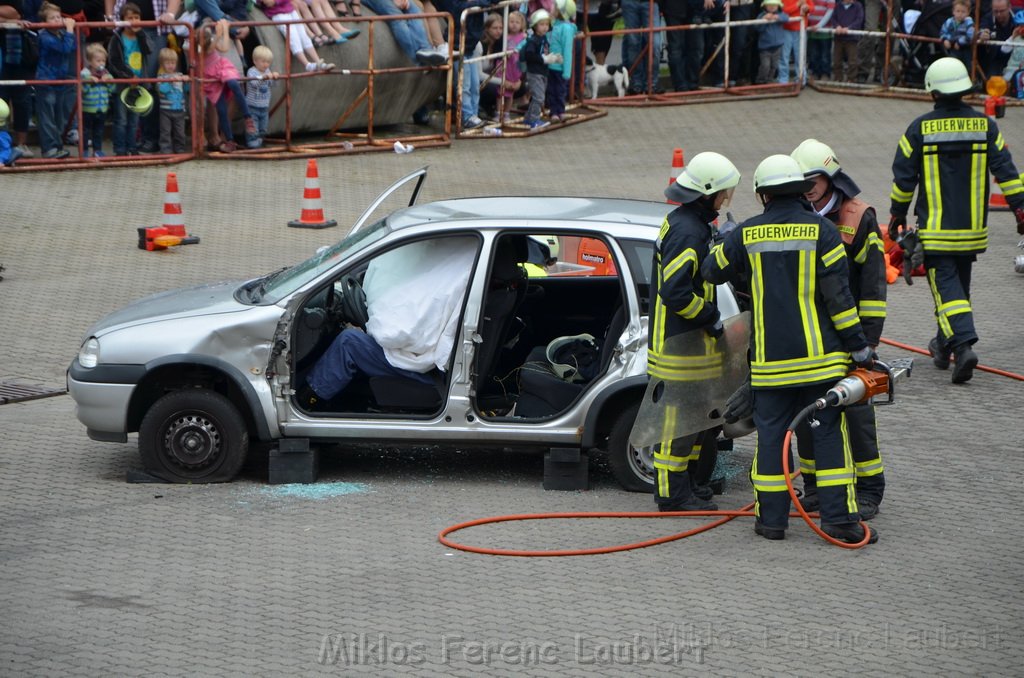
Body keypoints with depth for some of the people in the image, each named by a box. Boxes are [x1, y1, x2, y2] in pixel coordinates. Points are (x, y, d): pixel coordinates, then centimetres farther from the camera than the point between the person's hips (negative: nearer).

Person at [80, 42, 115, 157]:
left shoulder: (105, 73, 5)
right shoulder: (85, 73, -12)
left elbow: (113, 89, 3)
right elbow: (82, 89, -23)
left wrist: (109, 81, -14)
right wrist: (89, 81, -35)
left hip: (102, 109, 5)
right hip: (88, 109, -5)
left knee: (99, 131, 14)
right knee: (86, 130, 4)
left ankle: (98, 150, 23)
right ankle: (85, 150, 12)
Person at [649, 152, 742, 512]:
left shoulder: (680, 222, 13)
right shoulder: (687, 232, -21)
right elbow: (676, 292, -27)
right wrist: (711, 319, -16)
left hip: (687, 338, 11)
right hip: (681, 344, -11)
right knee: (680, 415, -4)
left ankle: (685, 484, 26)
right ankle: (673, 493, 2)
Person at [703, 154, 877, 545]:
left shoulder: (746, 235, 1)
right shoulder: (820, 230, -5)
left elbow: (712, 270, 16)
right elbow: (838, 293, -7)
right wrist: (858, 346, -1)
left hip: (769, 360, 2)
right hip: (820, 356, -2)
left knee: (771, 435, 8)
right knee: (829, 433, 2)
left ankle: (771, 519, 10)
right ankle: (838, 518, -1)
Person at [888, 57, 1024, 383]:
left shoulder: (919, 129, -8)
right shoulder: (985, 126, -1)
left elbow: (903, 177, -1)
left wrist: (897, 215, 12)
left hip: (935, 230, -4)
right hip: (972, 229, 4)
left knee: (945, 285, -5)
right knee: (960, 283, 18)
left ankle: (963, 344, -25)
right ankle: (944, 347, 31)